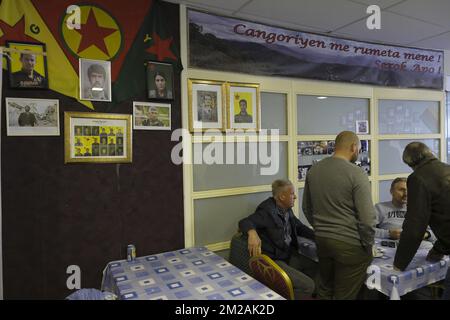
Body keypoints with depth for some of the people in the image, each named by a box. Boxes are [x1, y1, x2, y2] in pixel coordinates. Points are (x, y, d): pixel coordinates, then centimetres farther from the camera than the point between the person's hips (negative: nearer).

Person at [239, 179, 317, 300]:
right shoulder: (267, 211, -19)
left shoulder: (287, 210, 7)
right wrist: (252, 233, -51)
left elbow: (300, 227, 19)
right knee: (307, 285, -19)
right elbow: (244, 222, -29)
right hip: (272, 261, -9)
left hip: (289, 255, 9)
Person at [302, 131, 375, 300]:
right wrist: (368, 245, -2)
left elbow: (307, 208, 11)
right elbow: (367, 218, -17)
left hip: (321, 240, 6)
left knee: (324, 290, 21)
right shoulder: (356, 174, -15)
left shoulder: (314, 170, 3)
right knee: (345, 296, 9)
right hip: (350, 244, -5)